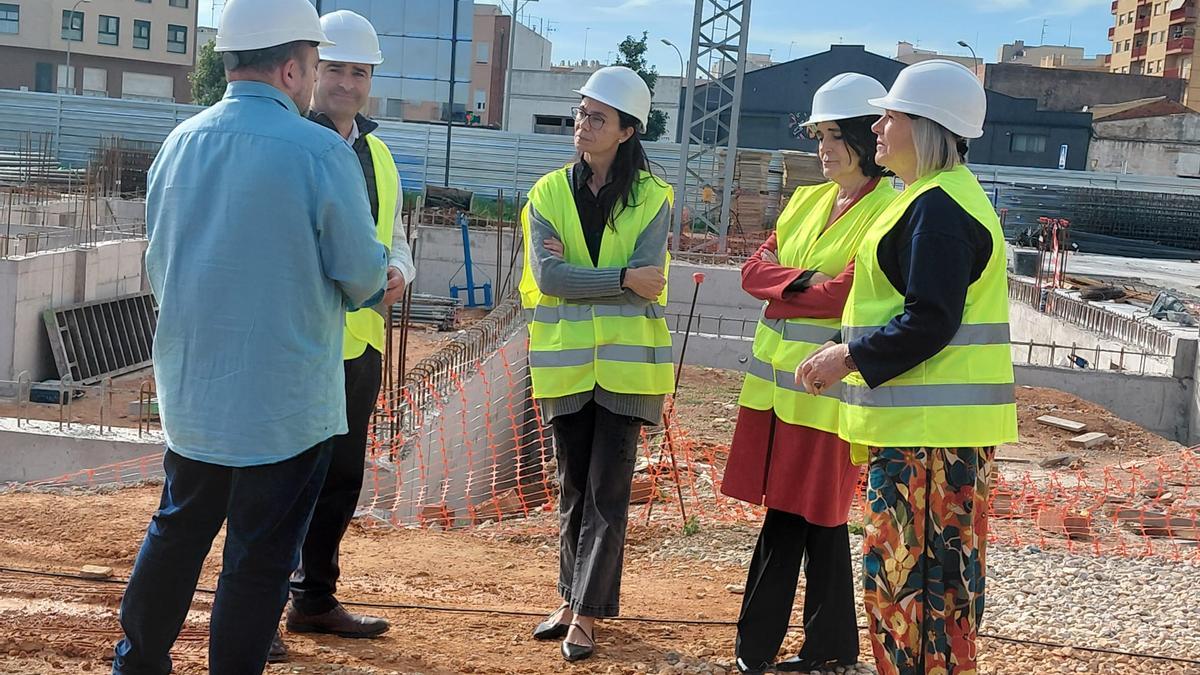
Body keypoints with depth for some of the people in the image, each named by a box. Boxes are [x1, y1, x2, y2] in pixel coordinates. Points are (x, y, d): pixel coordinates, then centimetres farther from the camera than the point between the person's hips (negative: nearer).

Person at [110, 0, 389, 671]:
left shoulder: (179, 143, 3)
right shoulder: (321, 152, -16)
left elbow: (160, 263, 11)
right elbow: (363, 273, -12)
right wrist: (376, 280, 11)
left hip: (189, 388, 6)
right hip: (285, 401, -6)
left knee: (177, 530, 22)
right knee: (260, 557, 6)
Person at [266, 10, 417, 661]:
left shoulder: (376, 154, 15)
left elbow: (394, 236, 20)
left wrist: (397, 272, -2)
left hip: (360, 340, 7)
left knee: (341, 475, 15)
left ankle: (314, 597, 30)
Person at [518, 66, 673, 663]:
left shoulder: (652, 197, -1)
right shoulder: (549, 193, 3)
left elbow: (647, 279, -14)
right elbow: (547, 276, -10)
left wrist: (575, 274, -13)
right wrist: (622, 279, -15)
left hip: (626, 362, -2)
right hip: (566, 362, 2)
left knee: (608, 490, 0)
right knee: (573, 486, 12)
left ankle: (586, 612, 7)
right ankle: (572, 596, 25)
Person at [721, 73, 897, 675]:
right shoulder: (806, 201, 15)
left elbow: (846, 296, -17)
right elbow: (756, 269, 6)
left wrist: (782, 300, -4)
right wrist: (801, 280, -12)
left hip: (828, 388, -7)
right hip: (777, 376, 7)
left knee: (798, 511, 1)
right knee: (809, 515, 12)